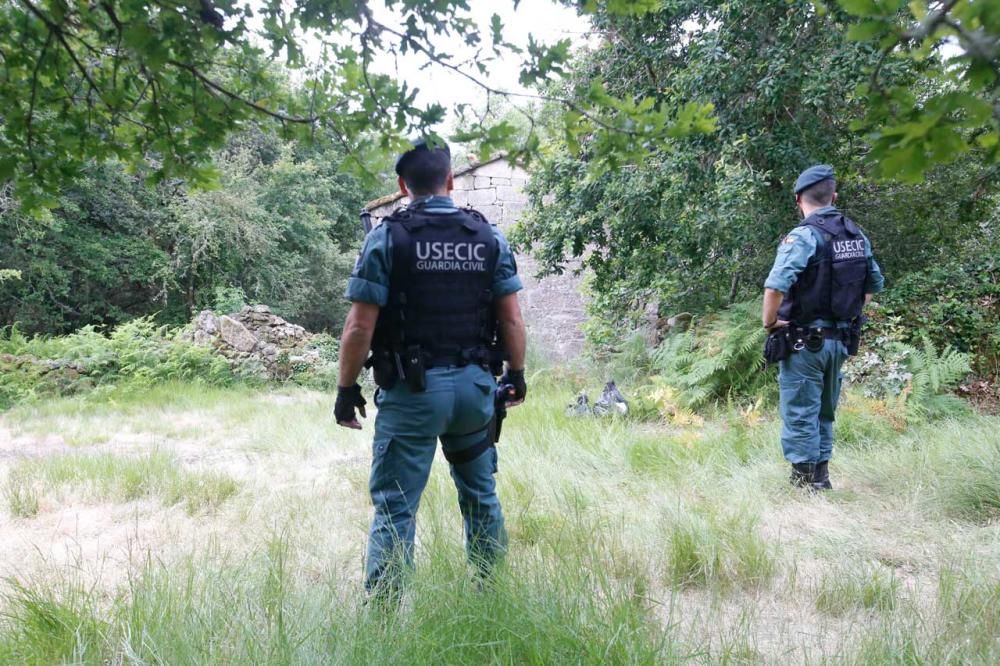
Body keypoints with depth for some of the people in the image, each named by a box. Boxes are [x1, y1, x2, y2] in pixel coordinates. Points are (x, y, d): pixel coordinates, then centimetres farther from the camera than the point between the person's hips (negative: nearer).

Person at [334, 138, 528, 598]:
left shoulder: (387, 237, -8)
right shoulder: (489, 237, 3)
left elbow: (361, 326, -11)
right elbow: (511, 319, 3)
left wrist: (347, 388, -1)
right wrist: (516, 373, 16)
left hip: (412, 389, -4)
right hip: (474, 385, 4)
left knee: (395, 506, 3)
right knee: (481, 493, 19)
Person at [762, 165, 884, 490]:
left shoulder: (804, 236, -17)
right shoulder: (857, 236, 6)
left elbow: (775, 287, -29)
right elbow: (875, 283, 17)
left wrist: (769, 322, -13)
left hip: (804, 341, -7)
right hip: (840, 339, 7)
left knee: (800, 416, 2)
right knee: (824, 413, 19)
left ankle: (804, 484, 8)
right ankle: (821, 477, 27)